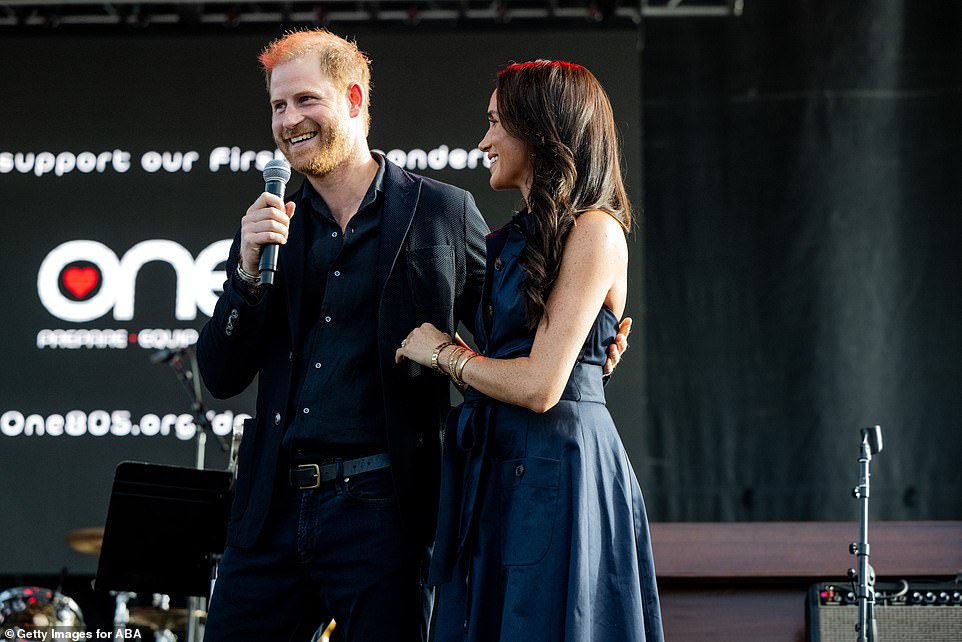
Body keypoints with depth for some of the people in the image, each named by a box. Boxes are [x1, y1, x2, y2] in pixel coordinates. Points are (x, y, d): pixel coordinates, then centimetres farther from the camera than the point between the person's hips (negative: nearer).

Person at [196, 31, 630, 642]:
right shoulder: (268, 227, 12)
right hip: (273, 510, 4)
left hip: (382, 507, -3)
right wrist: (250, 269, -6)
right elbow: (222, 377, 8)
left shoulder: (444, 212, 3)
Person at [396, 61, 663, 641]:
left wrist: (442, 352, -3)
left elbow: (540, 385, -17)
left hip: (557, 471, -8)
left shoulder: (593, 231, -11)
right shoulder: (520, 238, 17)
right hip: (496, 467, 9)